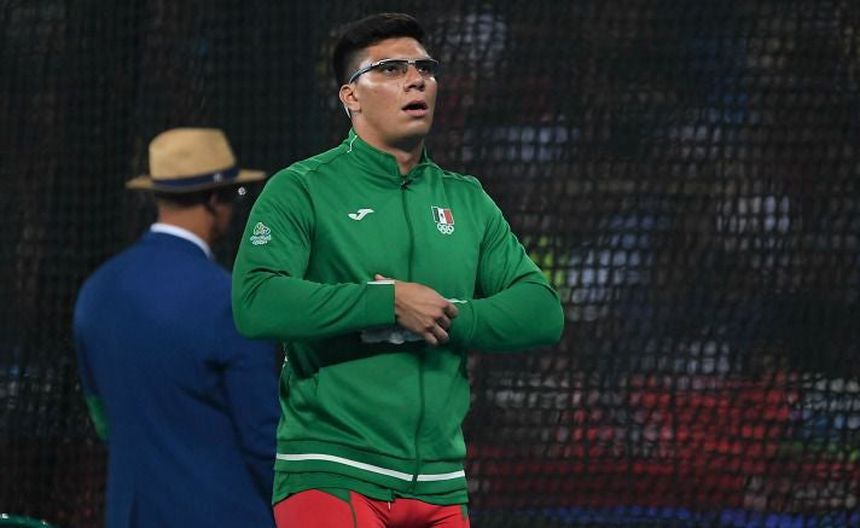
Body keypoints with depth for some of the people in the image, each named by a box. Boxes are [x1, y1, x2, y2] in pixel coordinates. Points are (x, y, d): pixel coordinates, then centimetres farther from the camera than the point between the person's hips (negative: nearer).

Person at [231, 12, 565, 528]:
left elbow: (544, 312, 7)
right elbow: (255, 302, -17)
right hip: (331, 477, -5)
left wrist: (444, 317, -10)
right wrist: (390, 304, -18)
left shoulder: (467, 201, 15)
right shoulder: (301, 190, -1)